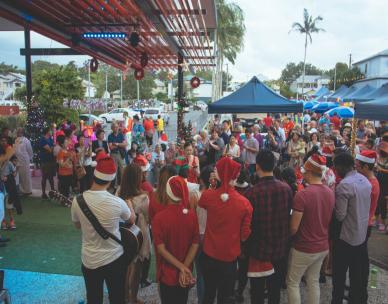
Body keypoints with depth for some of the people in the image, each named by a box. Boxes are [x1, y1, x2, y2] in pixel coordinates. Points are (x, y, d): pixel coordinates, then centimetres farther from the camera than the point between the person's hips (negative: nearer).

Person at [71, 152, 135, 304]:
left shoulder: (77, 200, -15)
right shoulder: (117, 202, -22)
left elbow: (77, 225, 5)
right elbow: (131, 220, 1)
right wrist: (129, 205, 18)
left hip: (89, 261, 2)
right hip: (115, 259, -2)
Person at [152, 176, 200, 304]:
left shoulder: (159, 217, -20)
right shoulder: (192, 215, -10)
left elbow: (161, 249, -20)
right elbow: (195, 244, -10)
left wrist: (182, 268, -17)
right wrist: (184, 268, -12)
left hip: (167, 273, -3)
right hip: (186, 274, 3)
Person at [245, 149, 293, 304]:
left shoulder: (251, 193, -23)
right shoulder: (286, 188, -9)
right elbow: (288, 217, 2)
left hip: (259, 250, -4)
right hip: (281, 248, 4)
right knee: (275, 291, 21)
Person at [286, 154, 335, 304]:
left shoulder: (302, 195, -24)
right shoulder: (330, 193, -2)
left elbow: (294, 228, -20)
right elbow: (328, 220, 11)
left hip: (303, 249, -6)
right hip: (323, 247, 7)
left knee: (292, 283, 11)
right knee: (313, 282, 20)